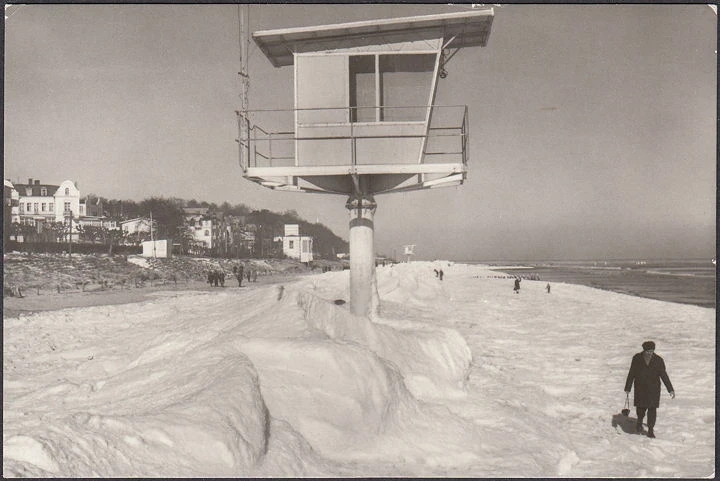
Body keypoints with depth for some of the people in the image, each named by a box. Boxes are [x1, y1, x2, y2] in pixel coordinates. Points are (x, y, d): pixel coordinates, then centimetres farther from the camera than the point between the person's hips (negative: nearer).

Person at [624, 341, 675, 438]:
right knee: (641, 407, 0)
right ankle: (639, 422, 32)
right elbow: (631, 373, 0)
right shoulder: (637, 358, -6)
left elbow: (664, 375, 0)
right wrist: (627, 388, 1)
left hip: (653, 388, 0)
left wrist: (670, 389, -4)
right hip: (640, 388, 0)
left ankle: (650, 431, 6)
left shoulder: (658, 360, -5)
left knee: (652, 408, -4)